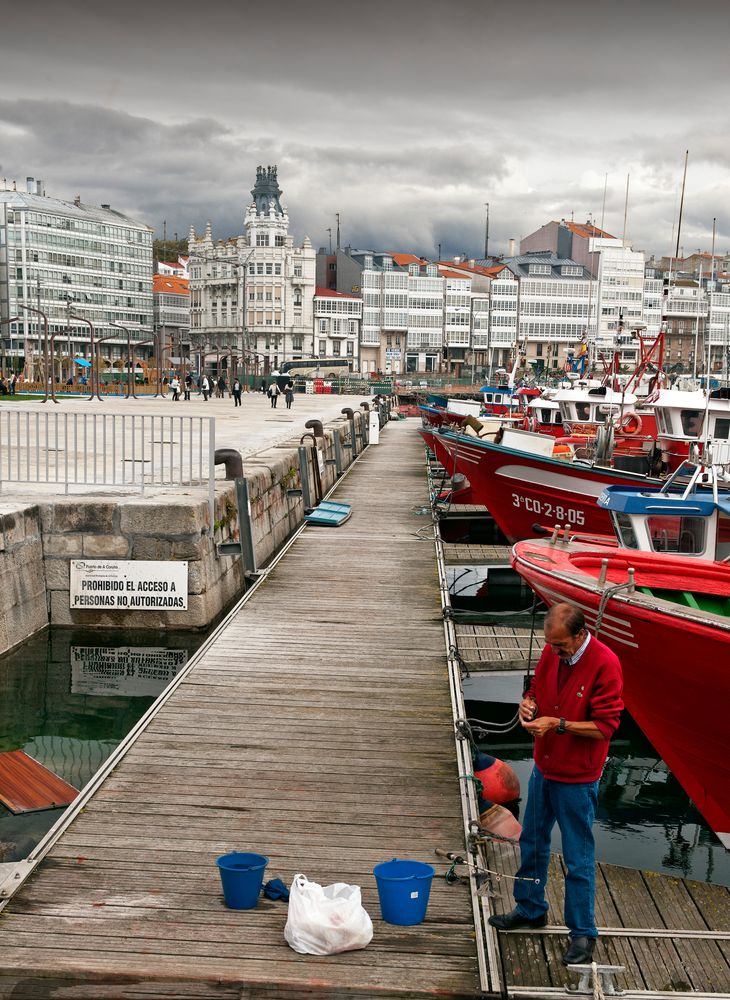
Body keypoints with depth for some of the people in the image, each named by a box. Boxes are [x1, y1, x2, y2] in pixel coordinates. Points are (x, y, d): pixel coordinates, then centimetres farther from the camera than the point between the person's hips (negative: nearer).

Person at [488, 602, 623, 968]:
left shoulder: (605, 664, -22)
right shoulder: (551, 654, -2)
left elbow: (605, 726, -21)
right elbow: (536, 689, 13)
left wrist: (558, 724, -27)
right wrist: (528, 704, -9)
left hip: (577, 778, -7)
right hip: (544, 769, 7)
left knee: (578, 859, 3)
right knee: (532, 842, 20)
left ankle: (583, 934, 17)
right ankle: (531, 908, 39)